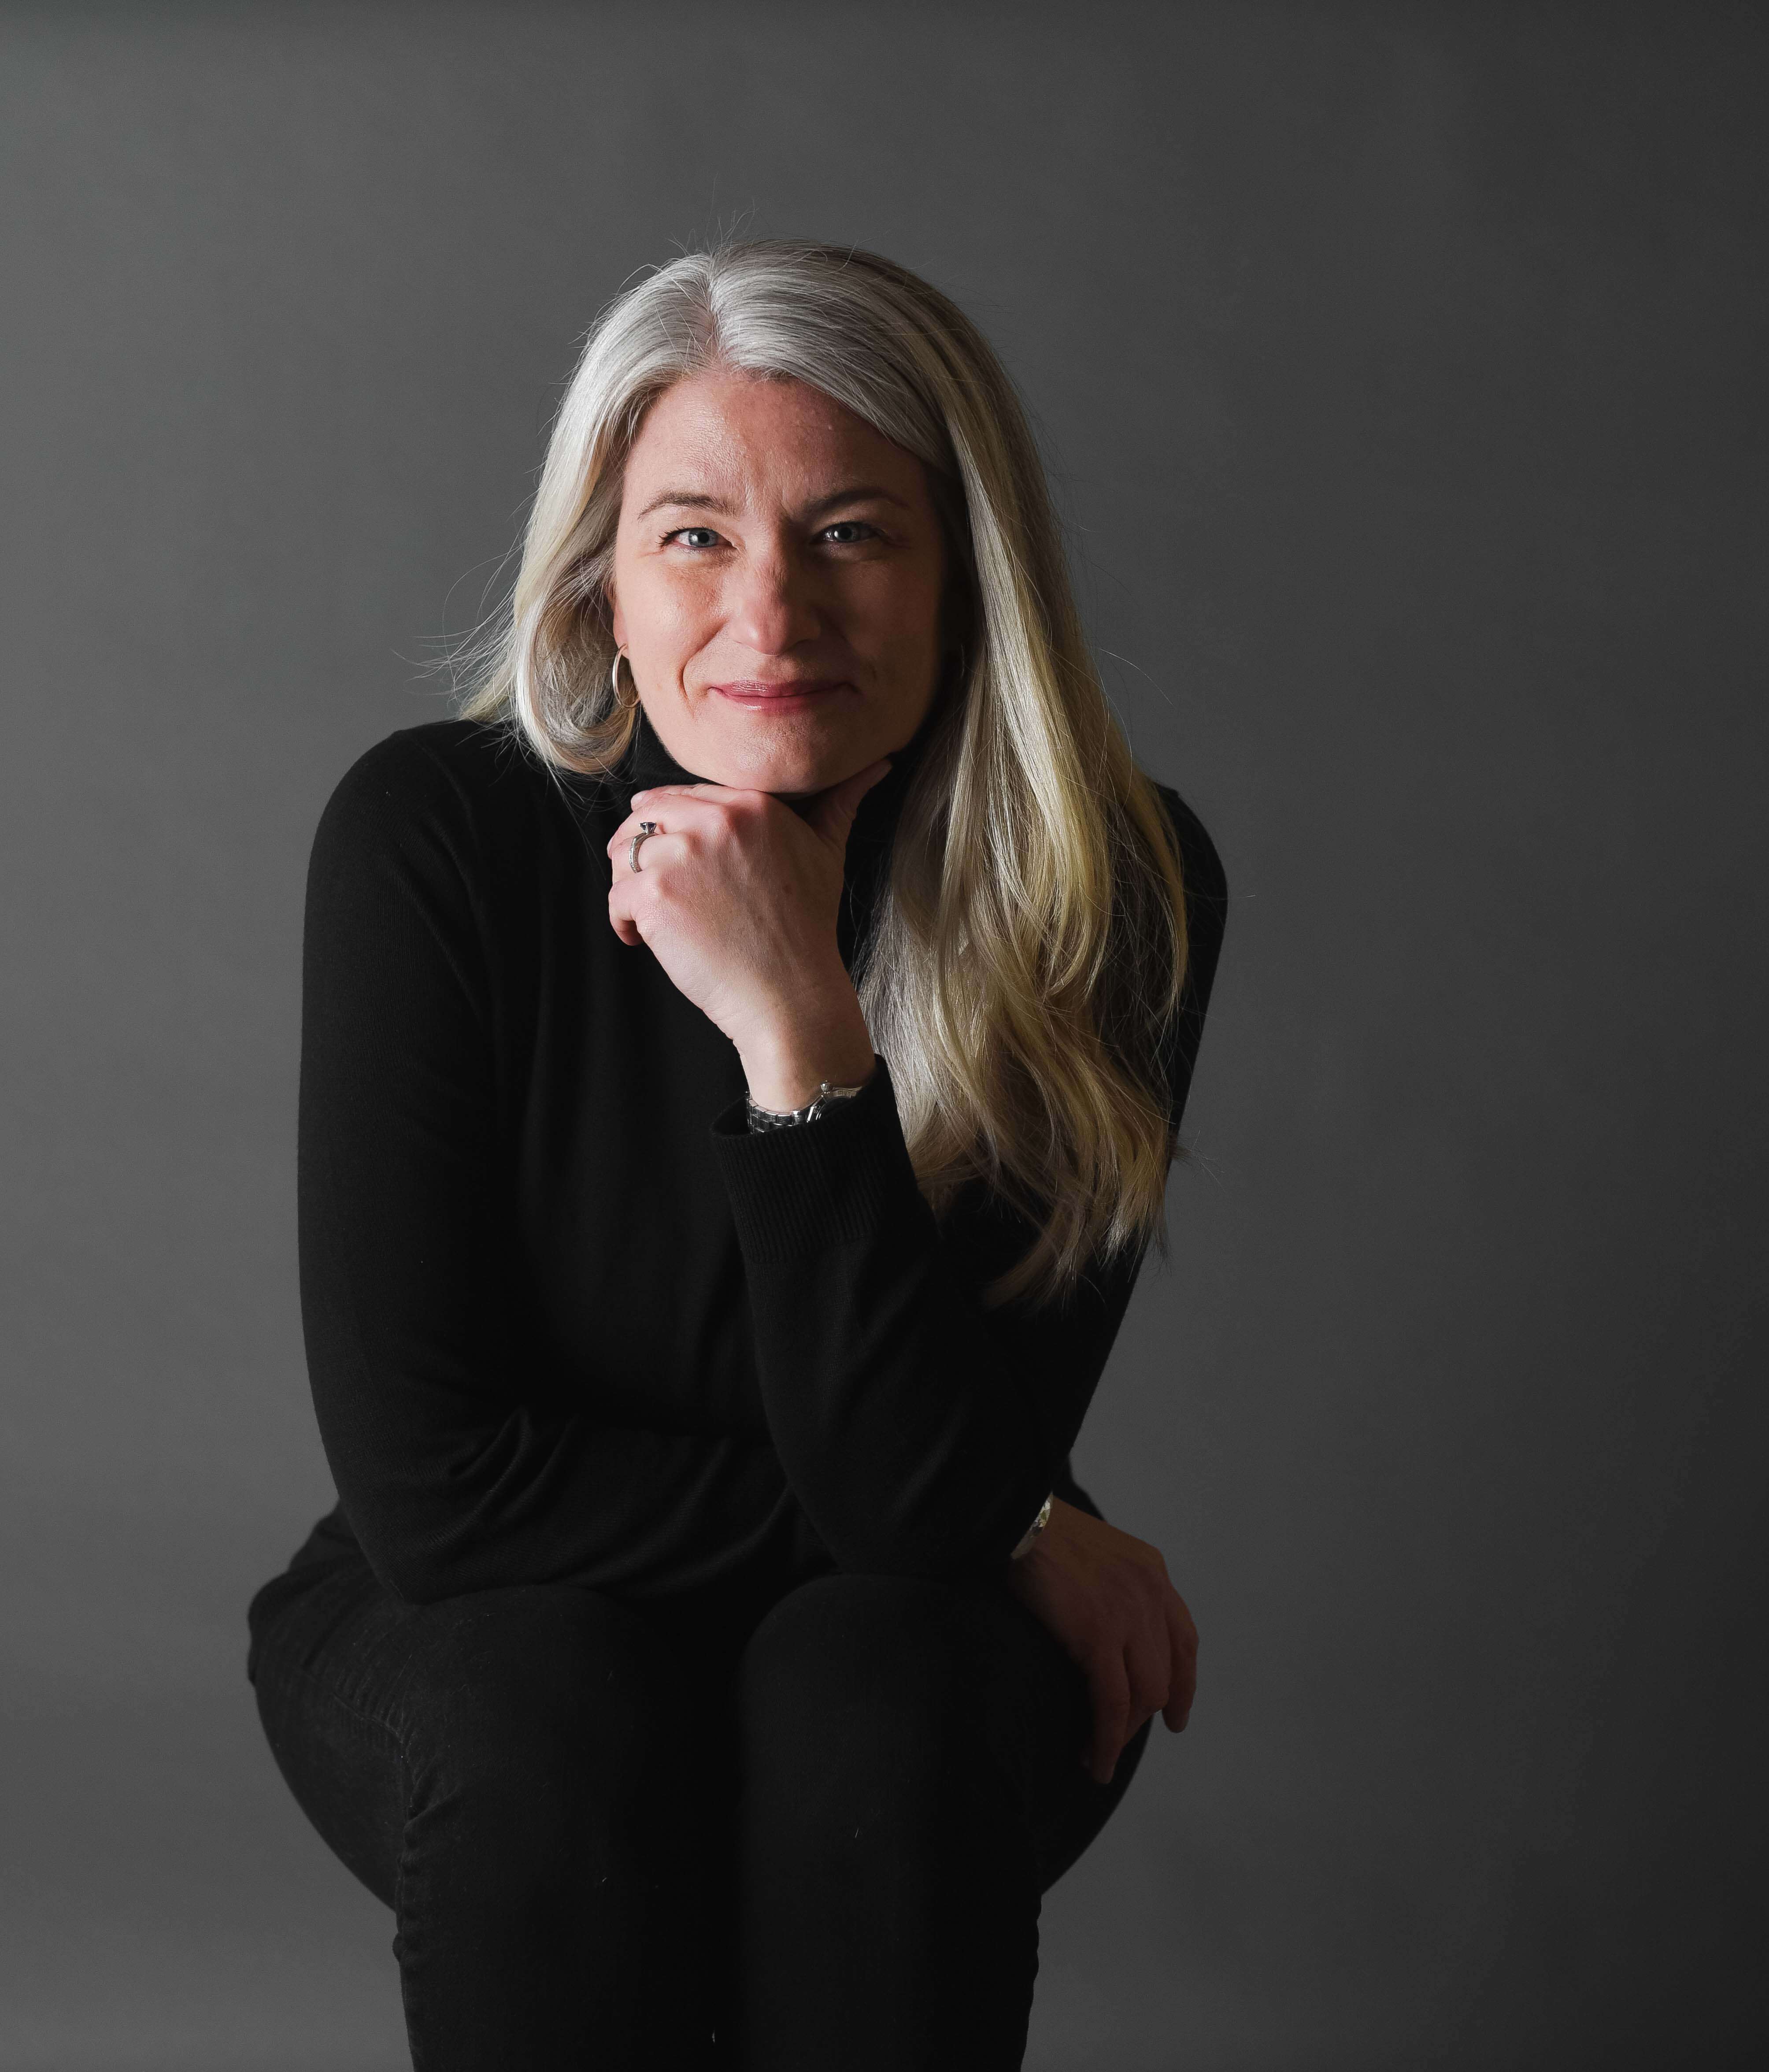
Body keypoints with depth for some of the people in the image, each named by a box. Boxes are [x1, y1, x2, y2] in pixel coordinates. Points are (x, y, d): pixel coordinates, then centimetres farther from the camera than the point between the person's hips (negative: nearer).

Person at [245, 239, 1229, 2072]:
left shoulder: (1117, 886, -18)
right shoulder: (435, 837, -19)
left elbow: (918, 1490, -23)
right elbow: (428, 1478, -21)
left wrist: (796, 1026, -34)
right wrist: (1005, 1532, -18)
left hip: (912, 1660, 1)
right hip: (486, 1630, 0)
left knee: (874, 1690, -31)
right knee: (547, 1714, -32)